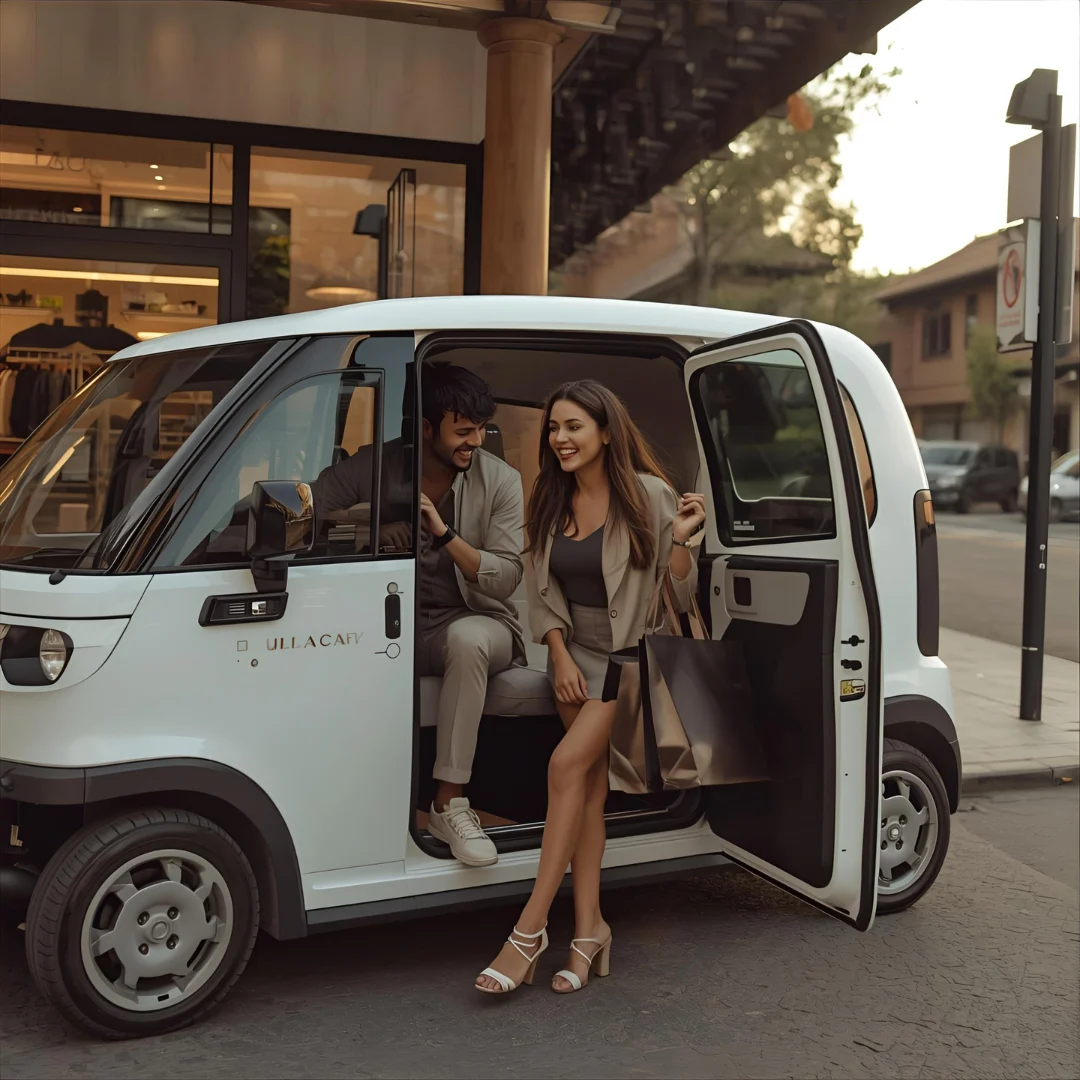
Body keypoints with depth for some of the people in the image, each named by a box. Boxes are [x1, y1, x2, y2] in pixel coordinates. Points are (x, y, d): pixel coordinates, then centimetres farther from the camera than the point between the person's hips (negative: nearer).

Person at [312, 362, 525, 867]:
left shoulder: (500, 481, -3)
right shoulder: (375, 468, -1)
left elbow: (505, 578, -10)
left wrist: (444, 534, -22)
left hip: (476, 623, -1)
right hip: (397, 626, 1)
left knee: (465, 639, -37)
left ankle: (449, 805, -31)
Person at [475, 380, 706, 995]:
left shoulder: (648, 496, -11)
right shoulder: (551, 502, 4)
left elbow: (681, 597, -8)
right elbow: (543, 591, 10)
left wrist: (681, 538, -24)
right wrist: (561, 656, -2)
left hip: (636, 651, -5)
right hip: (576, 651, 5)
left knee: (569, 763, -18)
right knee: (589, 780, -1)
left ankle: (530, 928, -14)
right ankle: (589, 927, 4)